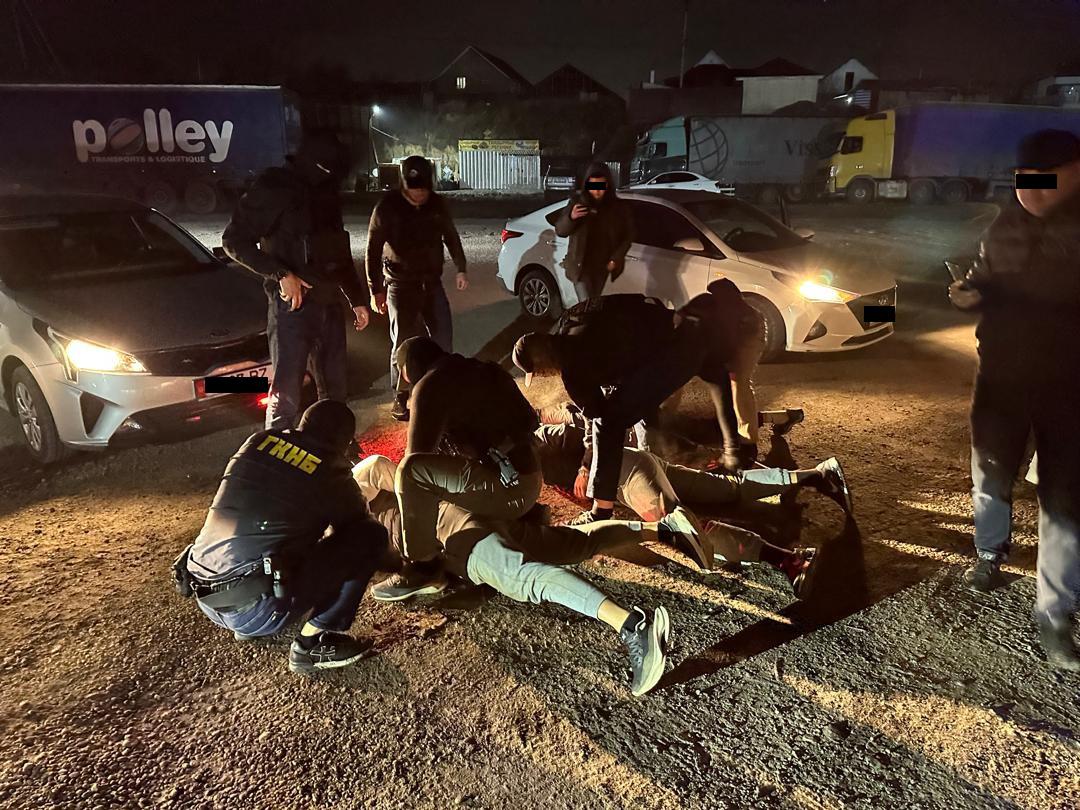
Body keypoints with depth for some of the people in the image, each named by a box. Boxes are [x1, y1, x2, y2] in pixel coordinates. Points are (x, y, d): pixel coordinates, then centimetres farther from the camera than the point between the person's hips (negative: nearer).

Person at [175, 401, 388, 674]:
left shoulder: (259, 441, 10)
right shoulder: (330, 470, -4)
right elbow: (357, 523, 13)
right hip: (253, 609, -7)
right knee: (370, 536, -3)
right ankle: (312, 643, -2)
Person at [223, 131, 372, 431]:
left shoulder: (327, 193, 13)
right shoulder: (273, 189, -7)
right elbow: (234, 240, -9)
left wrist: (357, 299, 20)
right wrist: (281, 274, -18)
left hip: (329, 304, 7)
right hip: (292, 306, -7)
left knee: (335, 388, 14)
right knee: (286, 392, -5)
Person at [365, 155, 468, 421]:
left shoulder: (437, 204, 0)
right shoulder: (387, 207, -11)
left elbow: (451, 237, 14)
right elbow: (373, 251, -9)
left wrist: (461, 269, 10)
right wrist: (376, 290, -12)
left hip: (431, 281, 4)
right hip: (400, 285, -4)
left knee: (443, 337, 4)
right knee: (402, 343, 1)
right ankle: (400, 398, 13)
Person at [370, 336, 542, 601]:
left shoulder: (430, 386, -7)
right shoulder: (483, 370, 18)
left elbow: (417, 454, -10)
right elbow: (530, 420, 28)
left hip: (508, 489, -10)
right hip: (531, 482, 10)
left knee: (411, 469, -20)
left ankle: (424, 570, -12)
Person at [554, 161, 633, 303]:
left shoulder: (618, 206, -1)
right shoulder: (577, 202, -4)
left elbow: (628, 235, 6)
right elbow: (559, 231, -2)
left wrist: (615, 259, -6)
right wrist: (571, 217, -23)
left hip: (604, 266, 2)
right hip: (581, 265, -2)